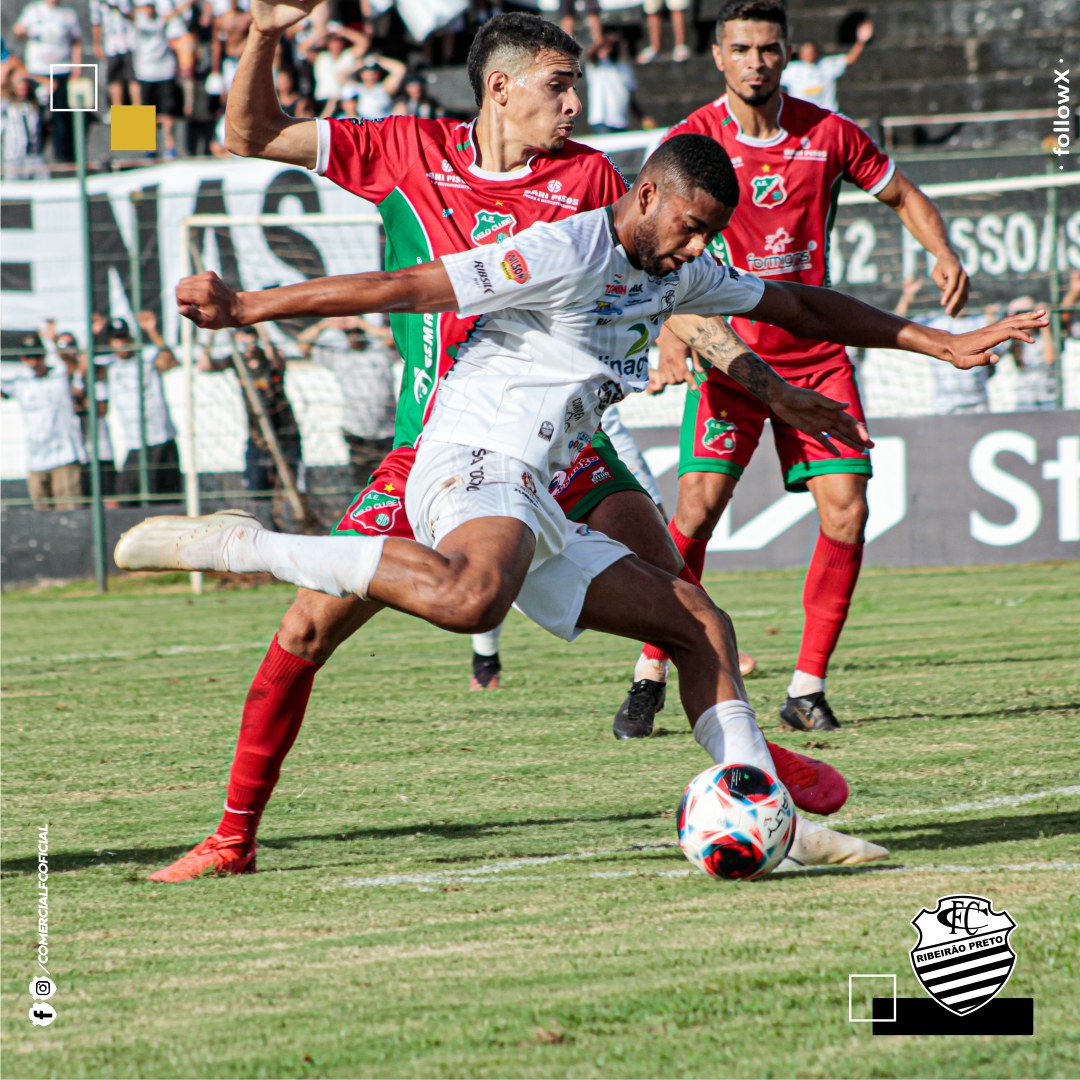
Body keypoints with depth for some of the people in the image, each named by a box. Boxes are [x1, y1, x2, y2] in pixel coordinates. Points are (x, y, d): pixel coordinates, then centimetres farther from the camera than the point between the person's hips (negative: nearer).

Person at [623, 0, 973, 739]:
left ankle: (808, 689, 2)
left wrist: (944, 254, -6)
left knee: (846, 511, -8)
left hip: (816, 352, 3)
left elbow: (902, 195, 14)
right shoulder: (692, 141, -7)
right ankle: (650, 677, -1)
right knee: (699, 507, -15)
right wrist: (670, 330, -31)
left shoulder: (828, 134, 0)